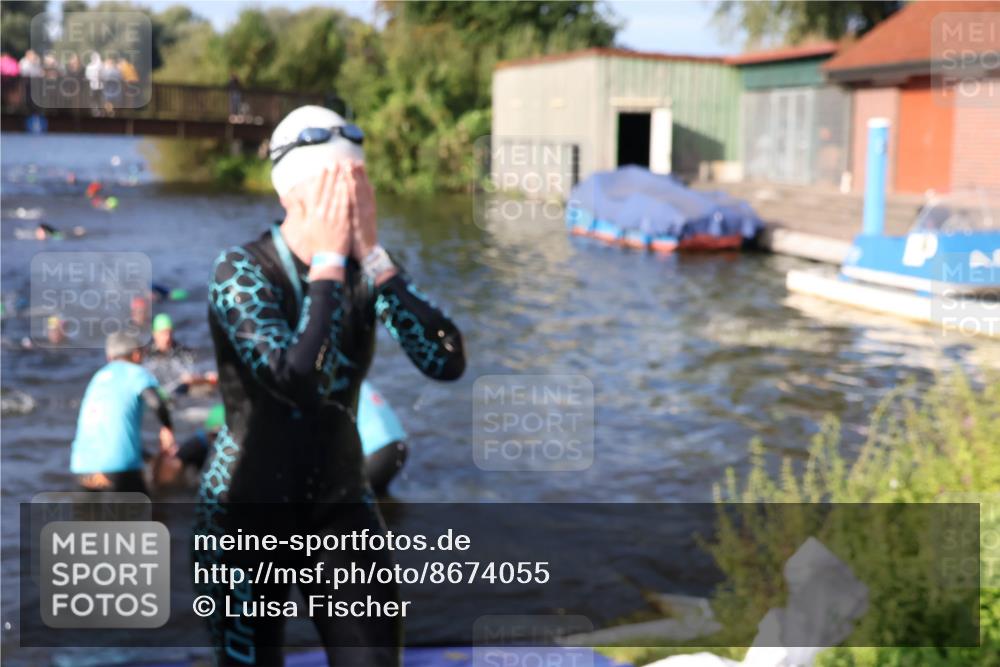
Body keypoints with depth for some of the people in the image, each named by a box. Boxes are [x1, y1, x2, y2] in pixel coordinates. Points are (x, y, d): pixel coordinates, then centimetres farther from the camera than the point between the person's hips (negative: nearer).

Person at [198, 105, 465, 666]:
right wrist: (328, 263, -26)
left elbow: (448, 362, -20)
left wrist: (372, 255, -22)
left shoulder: (364, 268, -6)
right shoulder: (242, 271, -17)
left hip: (341, 503, 3)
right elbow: (299, 381, -33)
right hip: (249, 513, -3)